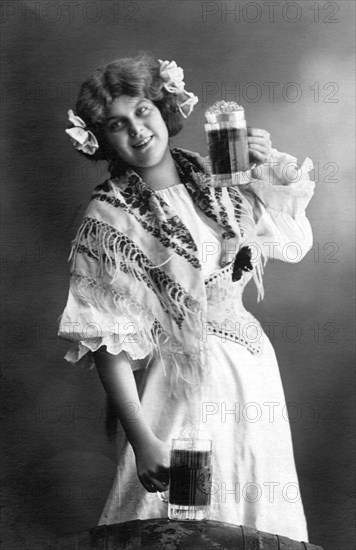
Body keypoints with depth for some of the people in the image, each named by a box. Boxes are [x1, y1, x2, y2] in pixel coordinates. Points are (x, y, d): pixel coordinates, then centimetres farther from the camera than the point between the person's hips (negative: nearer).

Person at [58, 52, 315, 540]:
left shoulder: (215, 178, 2)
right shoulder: (109, 218, -14)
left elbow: (293, 241, 13)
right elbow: (109, 341, -17)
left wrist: (271, 173, -3)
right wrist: (143, 440, -21)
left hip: (253, 366, 6)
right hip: (181, 383, -5)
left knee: (258, 514, 17)